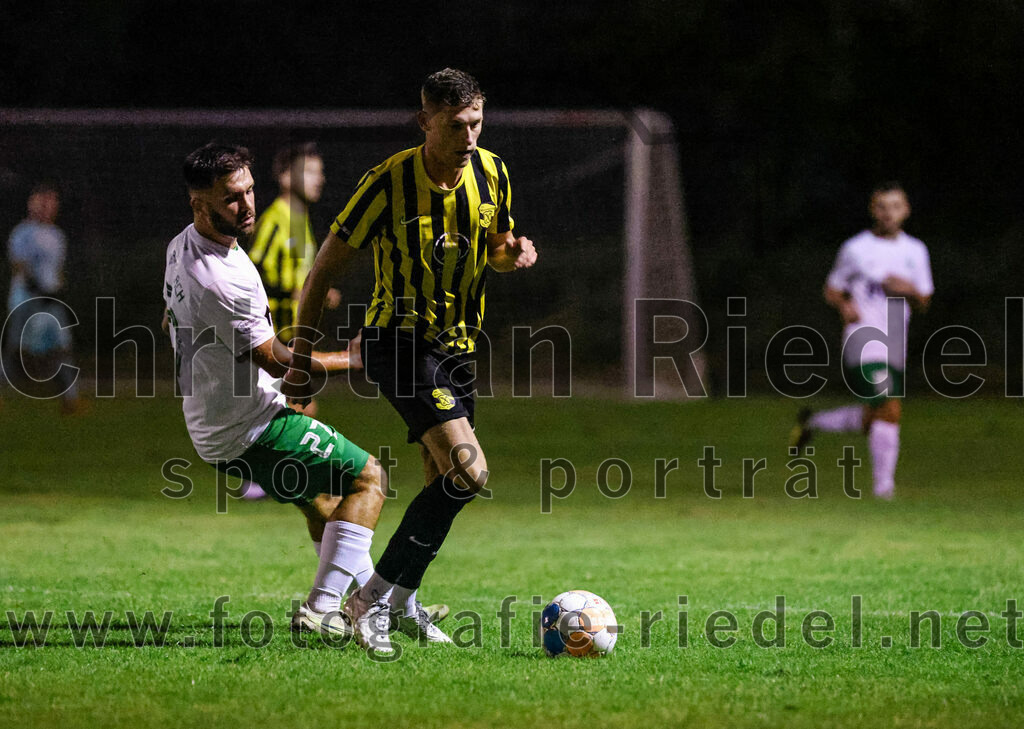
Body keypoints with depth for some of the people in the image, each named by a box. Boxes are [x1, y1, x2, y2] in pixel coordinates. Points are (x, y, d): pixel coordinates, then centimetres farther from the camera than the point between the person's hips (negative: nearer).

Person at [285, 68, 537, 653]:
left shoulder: (491, 173, -1)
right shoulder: (390, 182, -18)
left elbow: (496, 248, 16)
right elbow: (326, 268, -10)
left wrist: (515, 253, -10)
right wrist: (302, 358, -11)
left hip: (456, 346, 7)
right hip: (399, 341, -7)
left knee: (444, 484, 11)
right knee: (468, 471, -21)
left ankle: (403, 602, 30)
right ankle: (375, 597, -13)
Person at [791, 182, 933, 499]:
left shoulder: (915, 251, 10)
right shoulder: (855, 249, 0)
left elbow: (923, 303, 14)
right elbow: (832, 290, 9)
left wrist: (910, 291, -8)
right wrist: (844, 306, -13)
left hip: (896, 347, 6)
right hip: (862, 341, -6)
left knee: (873, 418, 12)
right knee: (890, 410, -18)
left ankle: (812, 422, 34)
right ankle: (883, 485, -10)